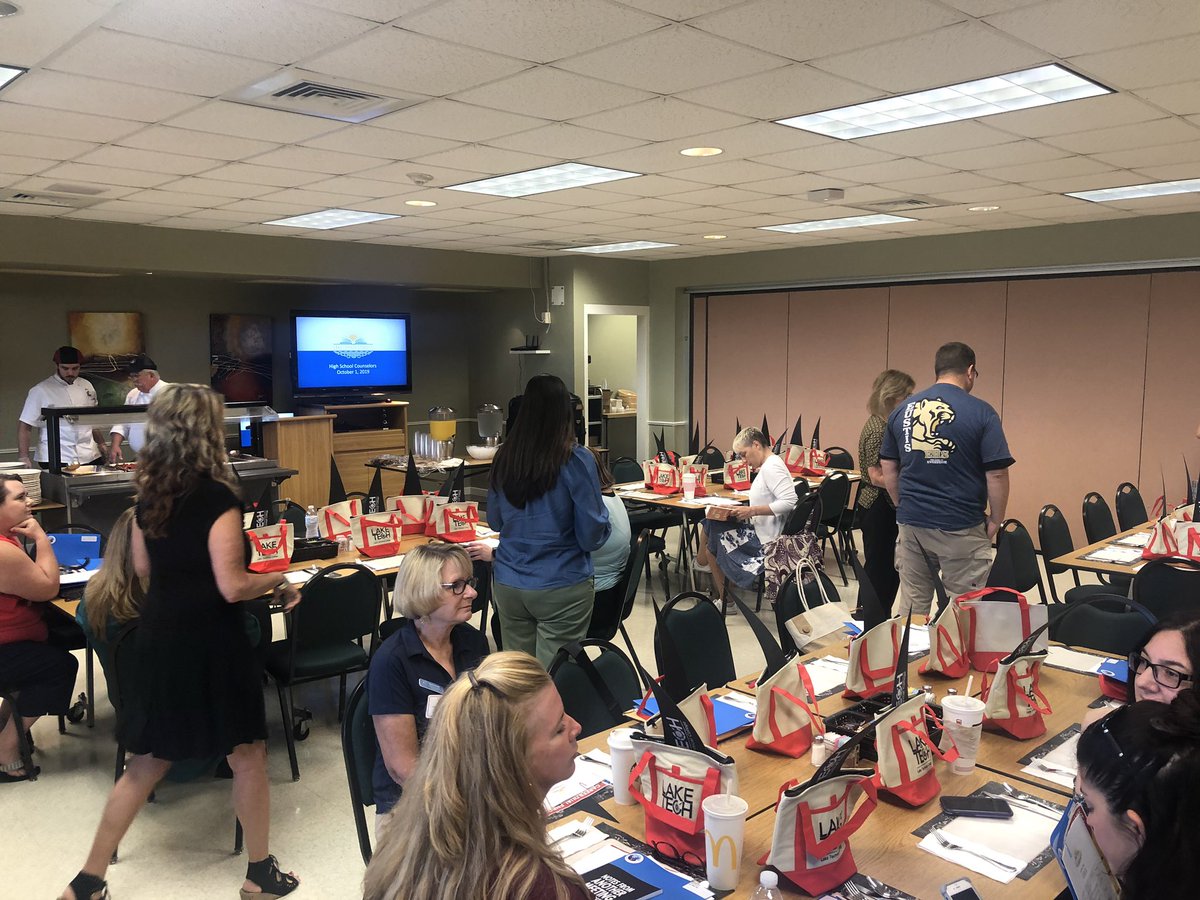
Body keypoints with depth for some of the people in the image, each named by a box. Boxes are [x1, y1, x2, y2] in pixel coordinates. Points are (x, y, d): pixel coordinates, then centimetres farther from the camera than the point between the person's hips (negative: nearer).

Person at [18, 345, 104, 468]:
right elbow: (25, 426, -4)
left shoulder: (86, 386, 11)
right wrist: (24, 456, -13)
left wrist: (101, 444, 18)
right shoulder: (40, 391, -3)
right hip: (55, 459, -4)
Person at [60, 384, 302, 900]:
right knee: (248, 755, 12)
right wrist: (277, 579, -5)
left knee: (146, 763, 19)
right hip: (209, 643, -6)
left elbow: (143, 567, 15)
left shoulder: (149, 492, 3)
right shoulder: (218, 498, -19)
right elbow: (232, 587, -21)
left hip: (158, 636, 7)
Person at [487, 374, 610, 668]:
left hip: (508, 585, 4)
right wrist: (604, 520, 9)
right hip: (561, 587, -4)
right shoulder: (575, 461, -15)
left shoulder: (504, 457, -2)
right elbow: (592, 535, -11)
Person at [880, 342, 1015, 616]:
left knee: (912, 609, 12)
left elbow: (888, 468, 8)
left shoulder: (902, 410, 4)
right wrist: (995, 520, 0)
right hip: (961, 528, -4)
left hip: (911, 523, 4)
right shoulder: (981, 413, -9)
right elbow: (997, 473, -12)